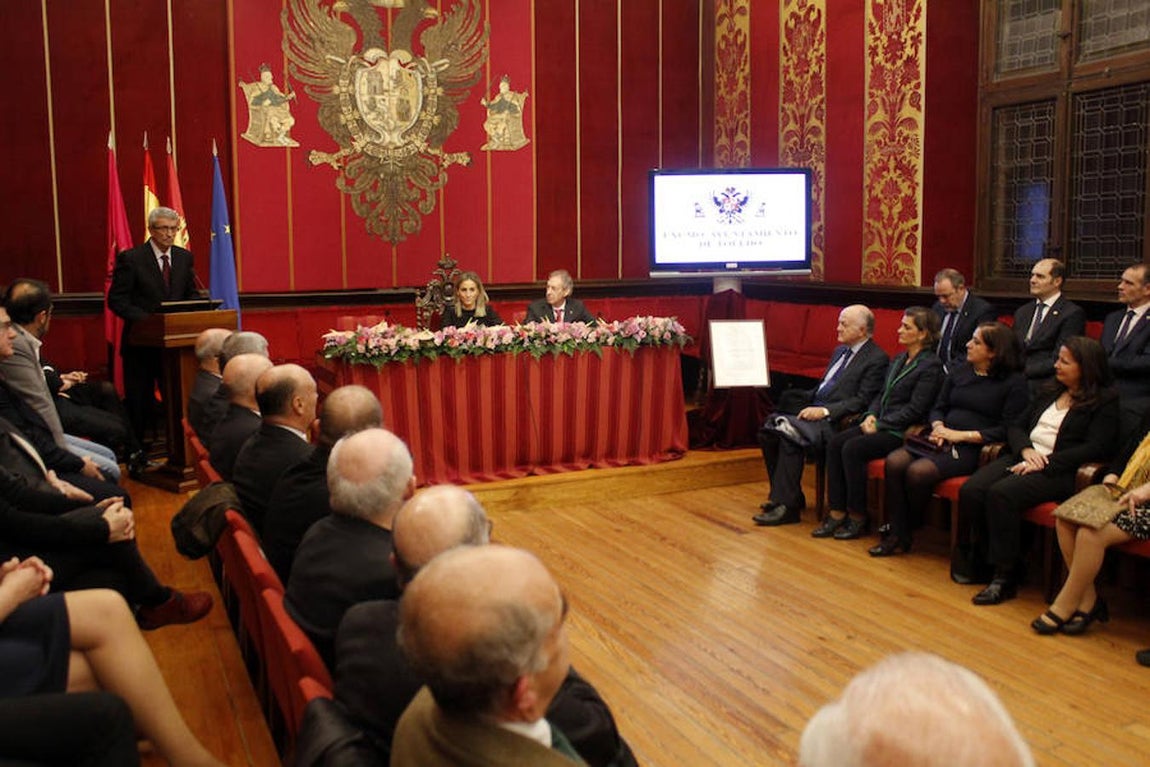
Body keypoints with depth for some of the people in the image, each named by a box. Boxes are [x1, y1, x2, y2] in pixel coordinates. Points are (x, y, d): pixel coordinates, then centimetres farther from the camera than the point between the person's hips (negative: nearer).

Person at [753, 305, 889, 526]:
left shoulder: (876, 359, -6)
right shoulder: (839, 351, 21)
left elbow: (862, 402, -14)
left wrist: (824, 410, -20)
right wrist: (803, 400, 8)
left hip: (836, 422, -9)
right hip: (813, 409, 9)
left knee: (790, 437, -29)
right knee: (768, 430, -11)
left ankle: (786, 505, -21)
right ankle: (781, 494, 0)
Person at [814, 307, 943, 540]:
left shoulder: (930, 366, -8)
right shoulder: (898, 360, 19)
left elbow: (915, 409, -15)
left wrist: (880, 425, -16)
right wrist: (871, 415, 0)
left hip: (902, 431, -8)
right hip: (881, 425, 8)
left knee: (852, 449, -26)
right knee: (835, 443, -14)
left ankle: (858, 517, -14)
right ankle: (837, 512, -13)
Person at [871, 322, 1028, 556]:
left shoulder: (1014, 382, -1)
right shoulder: (959, 370, 17)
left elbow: (1008, 429, -9)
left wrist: (962, 435, -13)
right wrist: (938, 427, -2)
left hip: (973, 448, -6)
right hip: (941, 441, 6)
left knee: (918, 471, -30)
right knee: (894, 462, -23)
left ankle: (908, 530, -2)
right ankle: (896, 534, -14)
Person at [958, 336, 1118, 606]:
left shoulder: (1104, 401, 2)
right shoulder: (1050, 393, 23)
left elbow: (1095, 448, -10)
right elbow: (1016, 427, 21)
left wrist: (1045, 462, -17)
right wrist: (1026, 449, -2)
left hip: (1059, 470, -7)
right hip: (1023, 458, 7)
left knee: (1002, 494, -33)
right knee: (971, 490, -21)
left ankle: (1005, 576, -24)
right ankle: (984, 559, -9)